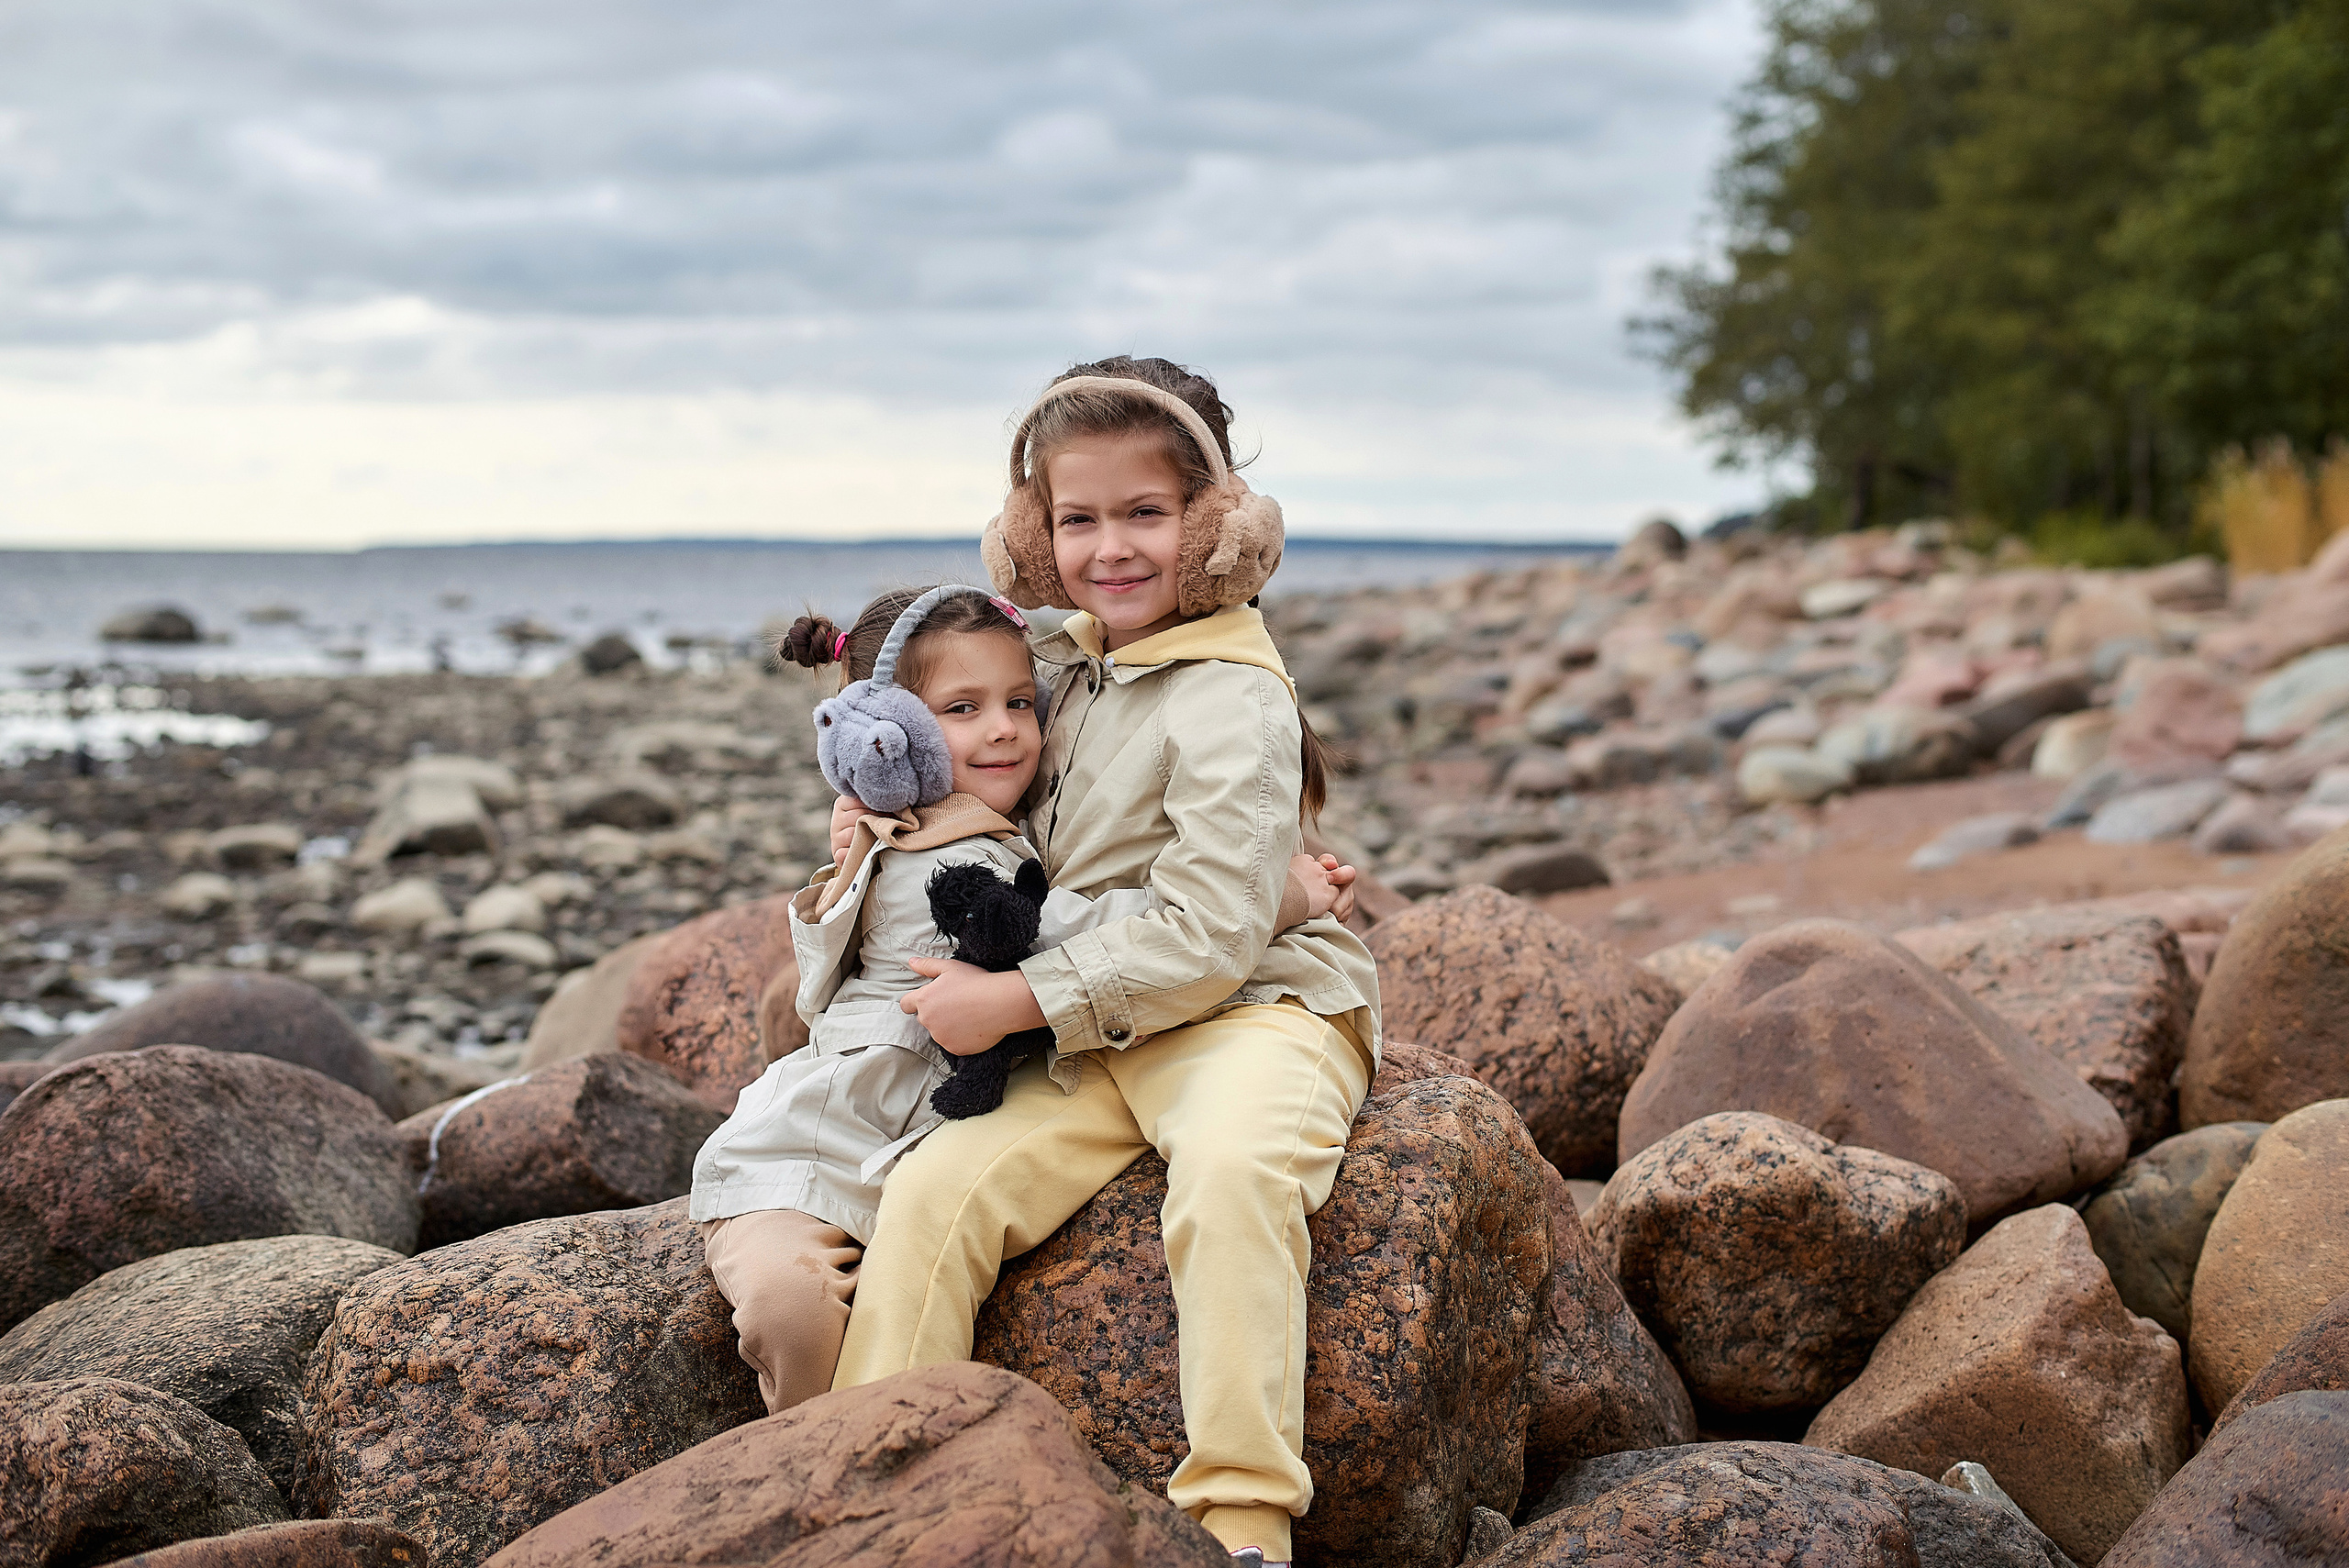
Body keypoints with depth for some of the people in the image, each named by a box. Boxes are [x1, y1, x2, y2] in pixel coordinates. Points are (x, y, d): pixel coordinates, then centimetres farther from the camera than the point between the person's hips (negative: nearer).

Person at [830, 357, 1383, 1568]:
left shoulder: (1232, 703, -13)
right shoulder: (1063, 666, 12)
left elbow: (1206, 933, -20)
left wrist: (1018, 1000, -18)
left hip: (1251, 1012, -7)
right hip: (1090, 1051, 7)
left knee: (1234, 1166, -39)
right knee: (935, 1187, -16)